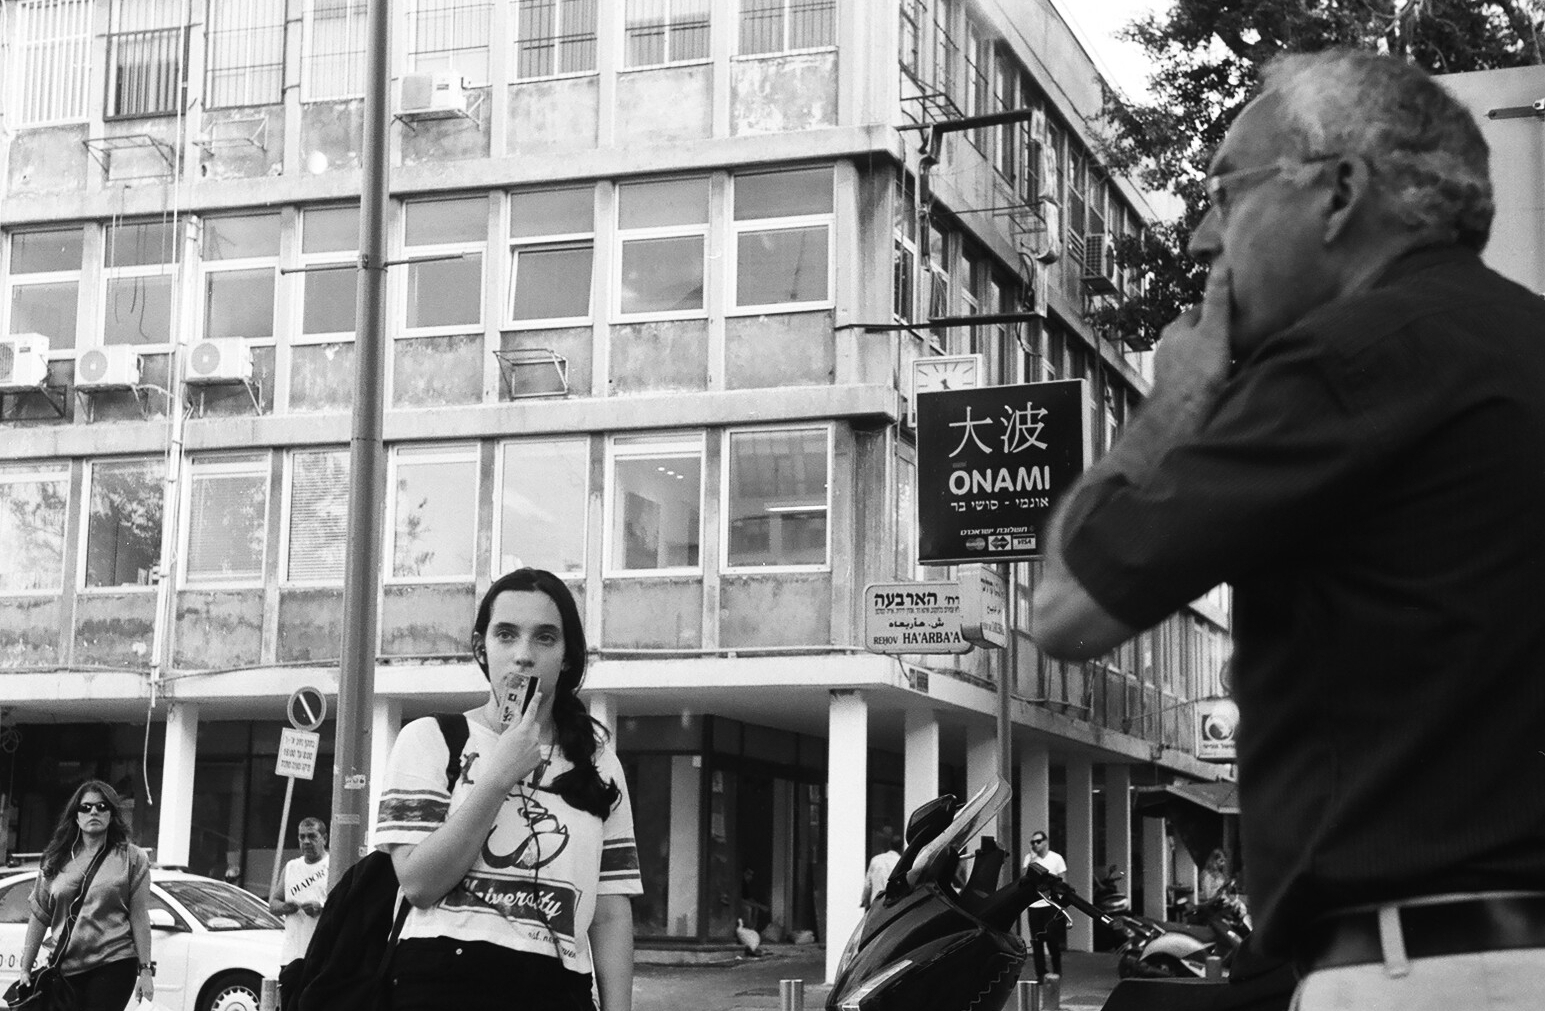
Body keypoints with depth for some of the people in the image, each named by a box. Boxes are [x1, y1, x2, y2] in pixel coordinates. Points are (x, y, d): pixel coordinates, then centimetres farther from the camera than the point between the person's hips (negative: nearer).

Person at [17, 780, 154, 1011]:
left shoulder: (131, 858, 2)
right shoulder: (56, 860, 10)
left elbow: (139, 918, -2)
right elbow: (39, 916, 10)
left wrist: (145, 969, -6)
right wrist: (25, 968, 7)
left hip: (113, 965, -3)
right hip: (66, 969, 3)